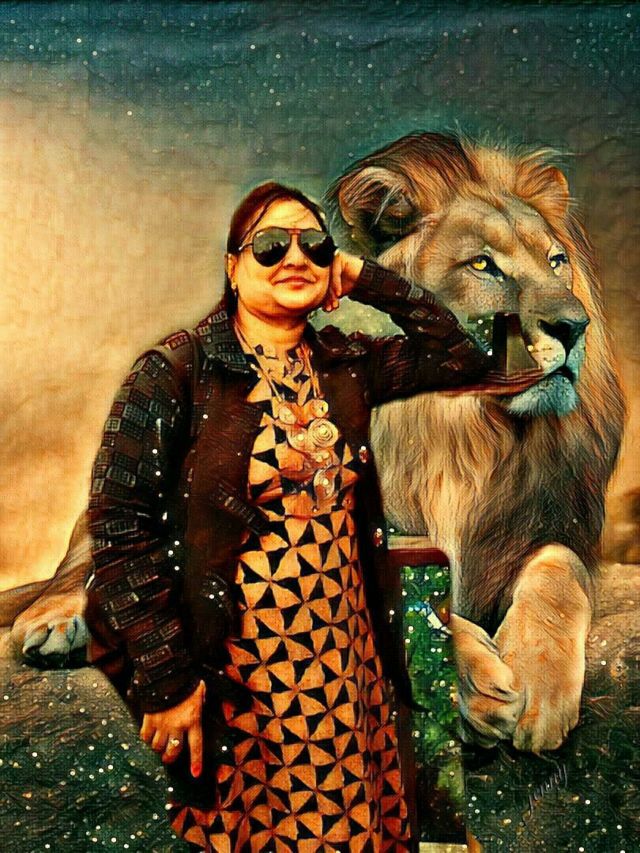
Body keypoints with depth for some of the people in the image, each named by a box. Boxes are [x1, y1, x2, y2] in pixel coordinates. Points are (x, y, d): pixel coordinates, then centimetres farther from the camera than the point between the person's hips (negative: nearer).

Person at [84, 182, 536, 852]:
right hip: (232, 670, -4)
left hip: (347, 654, 5)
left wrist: (369, 281, -2)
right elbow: (119, 527, -14)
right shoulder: (175, 371, -12)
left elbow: (464, 357, 5)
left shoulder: (345, 364, 2)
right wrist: (165, 681, -15)